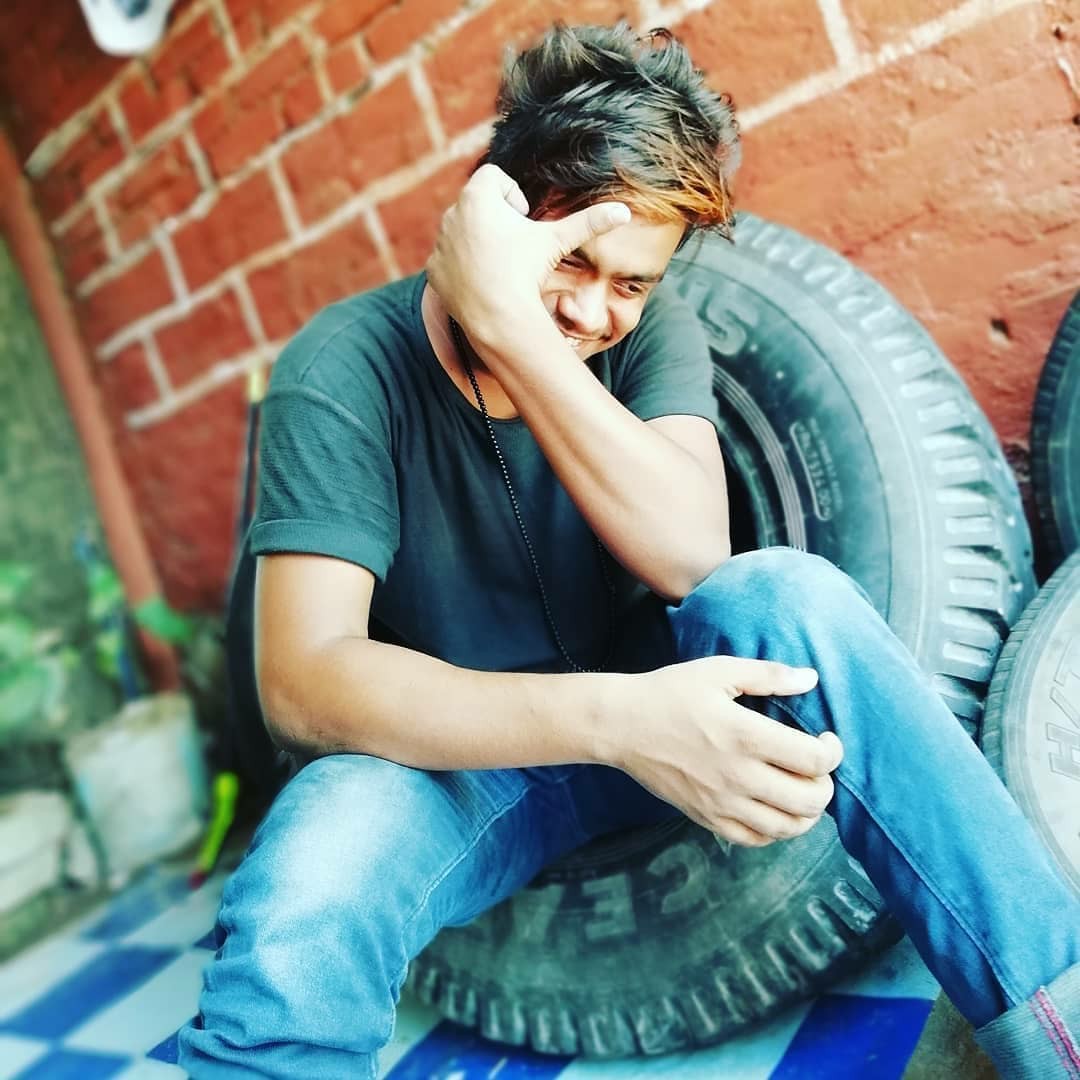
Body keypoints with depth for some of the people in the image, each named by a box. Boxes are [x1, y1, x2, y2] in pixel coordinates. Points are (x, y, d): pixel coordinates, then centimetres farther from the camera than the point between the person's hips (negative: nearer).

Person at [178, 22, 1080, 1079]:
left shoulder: (651, 331, -6)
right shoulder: (345, 370, -17)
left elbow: (692, 556, -24)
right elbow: (301, 681, -27)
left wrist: (509, 323, -32)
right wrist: (613, 718, -40)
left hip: (634, 705, 3)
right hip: (448, 753, -2)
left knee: (787, 594, -28)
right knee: (297, 921, -37)